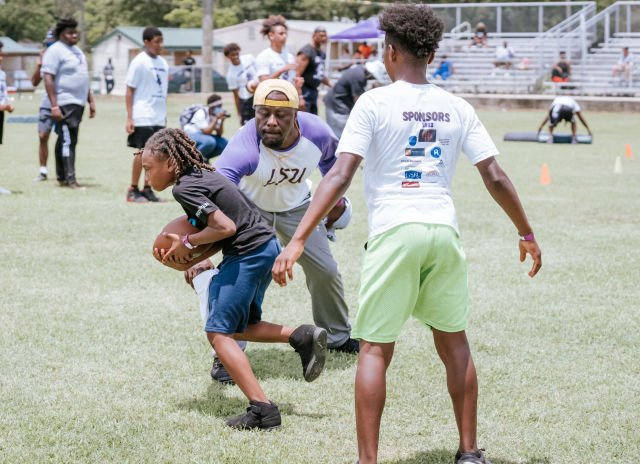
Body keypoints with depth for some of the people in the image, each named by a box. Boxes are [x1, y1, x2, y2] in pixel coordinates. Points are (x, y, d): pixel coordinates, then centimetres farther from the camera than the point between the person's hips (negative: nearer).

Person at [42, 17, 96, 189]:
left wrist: (91, 100, 20)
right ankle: (69, 179, -14)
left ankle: (61, 177, 18)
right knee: (67, 141, -12)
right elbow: (48, 78, -16)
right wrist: (54, 106, -22)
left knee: (65, 141, 13)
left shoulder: (77, 51, 18)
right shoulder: (55, 51, -9)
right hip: (65, 104, -9)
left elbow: (83, 78, 25)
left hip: (78, 103, 9)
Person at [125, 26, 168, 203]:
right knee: (142, 152, -6)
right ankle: (133, 190, 2)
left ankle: (147, 189, 13)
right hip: (143, 117, -6)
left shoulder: (162, 63, 12)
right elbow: (129, 91, -7)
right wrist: (129, 118, -12)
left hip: (159, 118, 6)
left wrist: (164, 115, 15)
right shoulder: (139, 62, -7)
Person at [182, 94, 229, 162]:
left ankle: (204, 158, 5)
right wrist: (216, 118, -29)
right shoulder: (201, 113, -21)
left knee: (224, 143, -13)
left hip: (205, 136, 7)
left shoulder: (216, 114, -1)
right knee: (210, 141, -35)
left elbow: (219, 134, -4)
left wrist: (222, 121, -19)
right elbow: (206, 132, -28)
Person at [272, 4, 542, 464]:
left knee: (375, 349, 3)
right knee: (454, 341, 18)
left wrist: (297, 240, -14)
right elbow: (496, 178, 7)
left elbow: (340, 175, -11)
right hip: (444, 231, 4)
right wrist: (526, 233, 20)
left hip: (394, 232, -4)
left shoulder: (374, 103, -2)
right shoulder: (456, 108, 9)